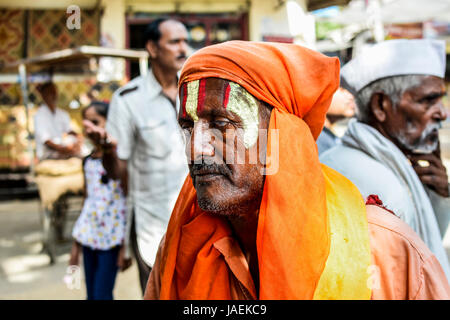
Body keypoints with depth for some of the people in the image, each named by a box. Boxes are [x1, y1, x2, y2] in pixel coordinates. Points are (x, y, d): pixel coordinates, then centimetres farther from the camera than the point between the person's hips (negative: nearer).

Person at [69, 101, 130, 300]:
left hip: (111, 237, -6)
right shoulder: (88, 160, 10)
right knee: (91, 294, 10)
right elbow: (87, 200, 15)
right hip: (89, 234, 6)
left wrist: (125, 246, -14)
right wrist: (76, 245, 15)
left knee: (102, 295, -6)